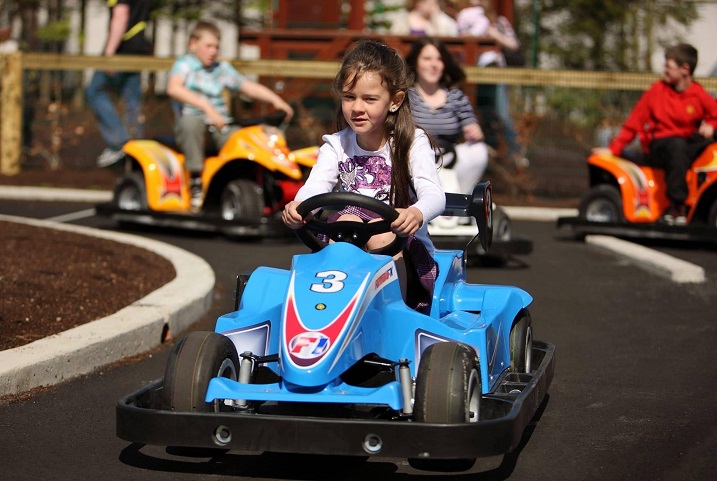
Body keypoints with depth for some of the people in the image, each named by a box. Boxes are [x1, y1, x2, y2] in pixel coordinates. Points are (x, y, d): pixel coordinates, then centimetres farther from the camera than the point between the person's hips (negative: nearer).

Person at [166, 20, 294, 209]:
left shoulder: (222, 69, 17)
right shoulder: (185, 64, 1)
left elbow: (249, 87, 15)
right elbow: (173, 88, -19)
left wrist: (276, 100, -3)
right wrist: (207, 107, -30)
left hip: (220, 126, 4)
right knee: (191, 121, -38)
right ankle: (196, 184, -30)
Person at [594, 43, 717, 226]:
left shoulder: (699, 96, 3)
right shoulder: (657, 91, 1)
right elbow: (634, 122, 2)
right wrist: (613, 149, -3)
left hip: (688, 145, 2)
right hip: (657, 147, -2)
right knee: (677, 145, -37)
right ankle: (677, 205, -37)